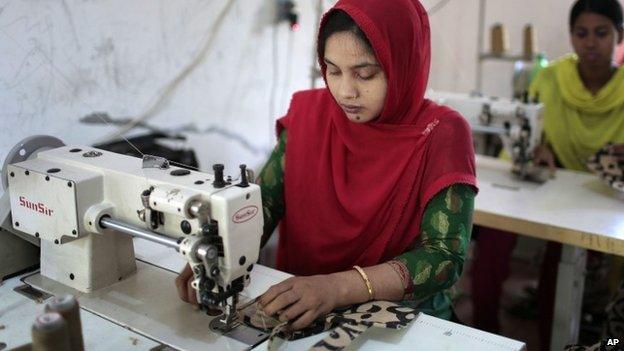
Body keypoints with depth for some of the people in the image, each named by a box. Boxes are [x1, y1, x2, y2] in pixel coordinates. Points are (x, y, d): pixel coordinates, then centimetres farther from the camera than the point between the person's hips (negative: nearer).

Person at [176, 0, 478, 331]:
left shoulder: (440, 135, -13)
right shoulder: (309, 114, -2)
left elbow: (446, 257, -18)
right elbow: (265, 200, -2)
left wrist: (339, 286, -31)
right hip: (300, 306, 1)